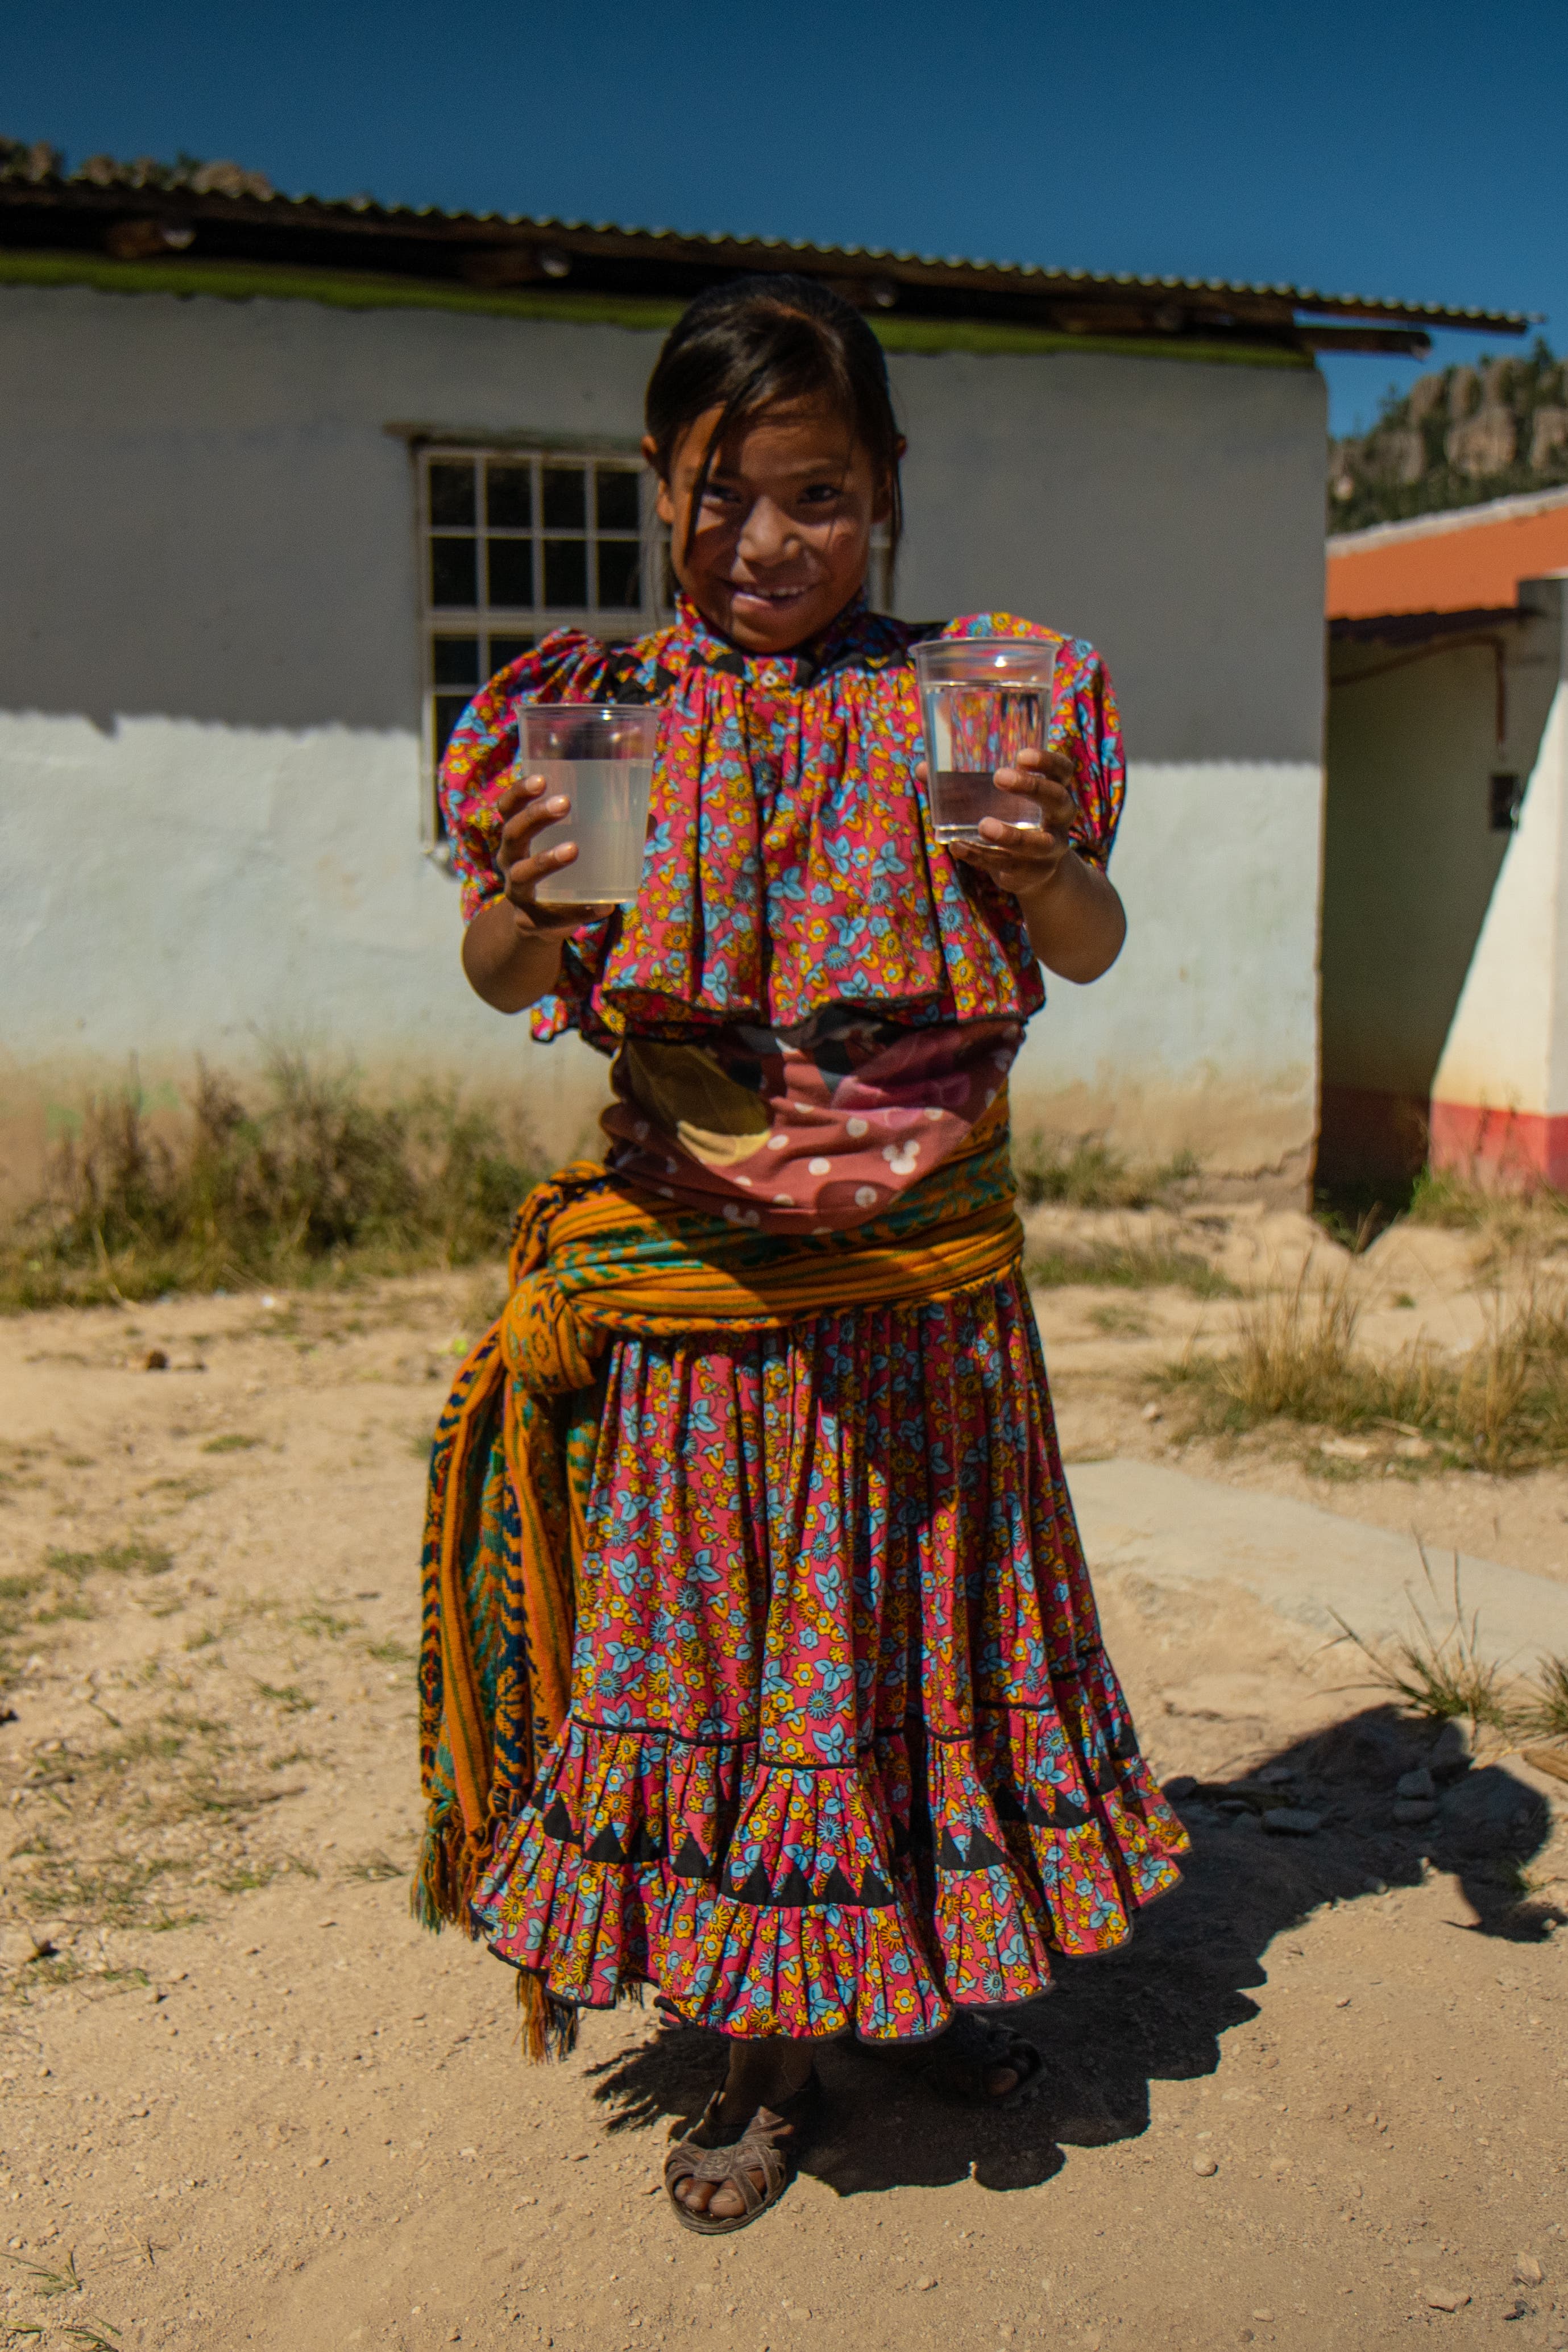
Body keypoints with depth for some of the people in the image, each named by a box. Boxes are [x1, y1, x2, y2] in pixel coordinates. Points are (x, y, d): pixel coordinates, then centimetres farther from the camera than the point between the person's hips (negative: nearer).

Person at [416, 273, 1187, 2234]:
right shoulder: (604, 716, -2)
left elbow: (1092, 955, 0)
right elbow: (505, 984, -3)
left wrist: (1048, 867, -22)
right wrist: (528, 910, -25)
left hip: (924, 1276, 1)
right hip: (693, 1270, 0)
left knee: (924, 1613, 14)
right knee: (709, 1626, 8)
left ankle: (939, 1966, 40)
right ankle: (768, 2041, 30)